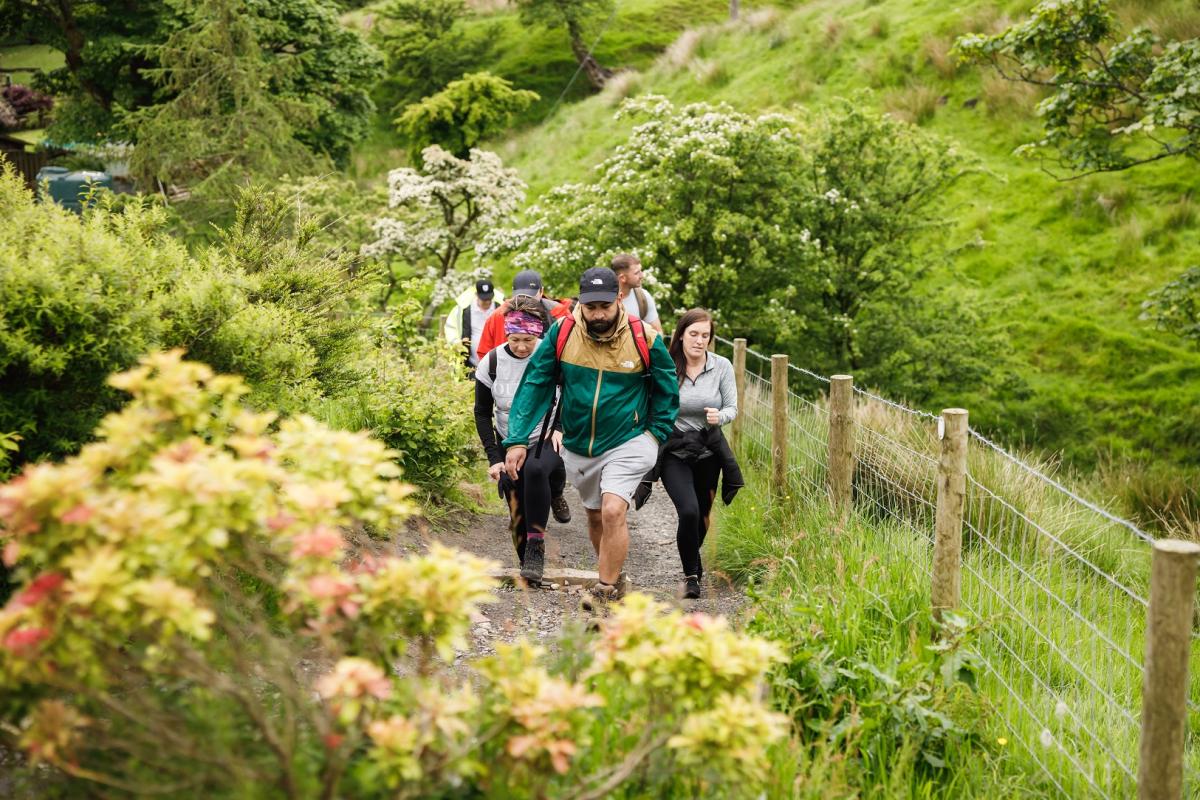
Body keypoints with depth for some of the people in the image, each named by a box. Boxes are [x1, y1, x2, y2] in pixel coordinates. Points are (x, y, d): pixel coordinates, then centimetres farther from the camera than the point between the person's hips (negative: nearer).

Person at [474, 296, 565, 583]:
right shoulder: (491, 363, -7)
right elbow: (482, 412, 3)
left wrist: (559, 426, -12)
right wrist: (494, 458, -5)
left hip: (547, 441, -2)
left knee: (535, 469, -36)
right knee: (518, 517, -4)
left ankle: (537, 544, -25)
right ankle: (529, 572, 14)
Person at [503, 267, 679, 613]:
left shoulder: (644, 338, -15)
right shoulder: (562, 333, -12)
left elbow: (667, 390, 2)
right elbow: (535, 385, -6)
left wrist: (656, 434, -3)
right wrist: (517, 440, -12)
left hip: (627, 443, -3)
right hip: (578, 446, 4)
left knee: (613, 511, -20)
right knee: (595, 517, 17)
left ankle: (606, 590, -7)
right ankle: (614, 579, 39)